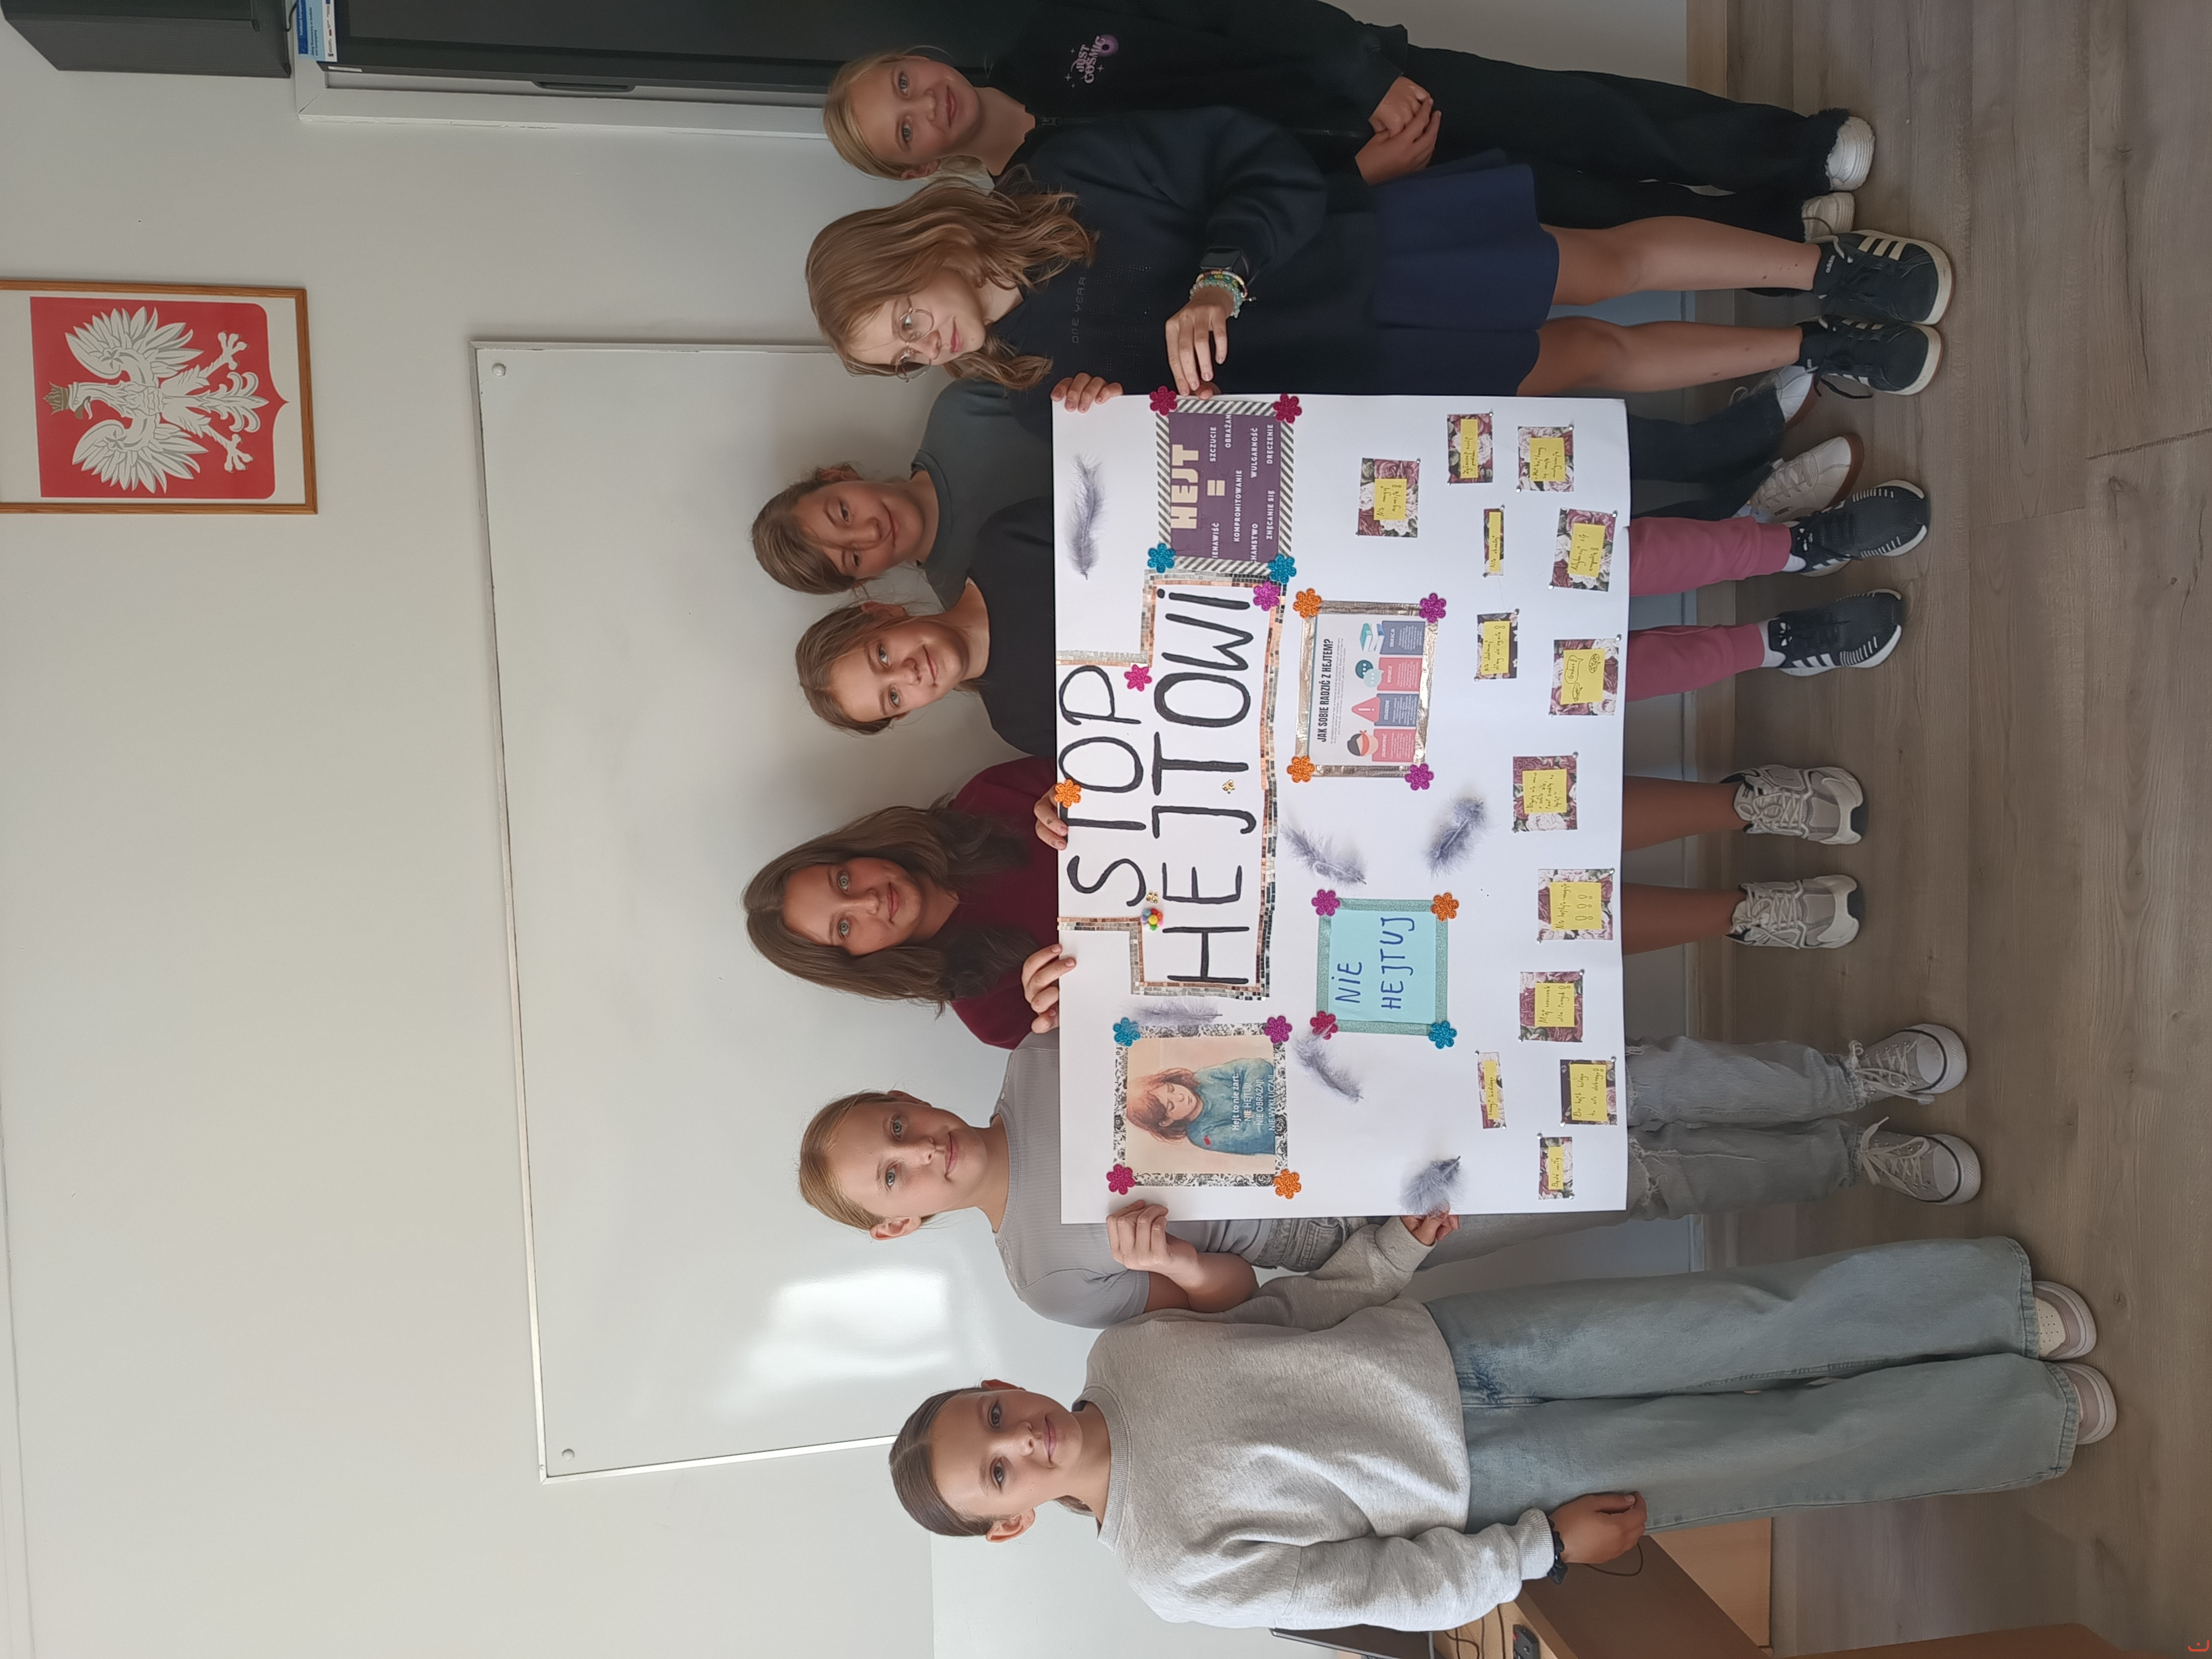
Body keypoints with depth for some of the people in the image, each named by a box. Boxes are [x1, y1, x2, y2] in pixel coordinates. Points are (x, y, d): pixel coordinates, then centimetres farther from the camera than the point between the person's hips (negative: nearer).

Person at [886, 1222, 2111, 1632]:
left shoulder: (1123, 1352, -5)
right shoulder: (1175, 1569, -15)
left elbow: (1291, 1308, 6)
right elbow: (1390, 1584, -12)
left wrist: (1399, 1241, -5)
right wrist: (1544, 1546, -10)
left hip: (1445, 1350, 3)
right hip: (1478, 1483, -3)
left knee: (1749, 1326, -8)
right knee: (1780, 1451, -5)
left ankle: (2005, 1305, 11)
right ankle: (2033, 1414, 15)